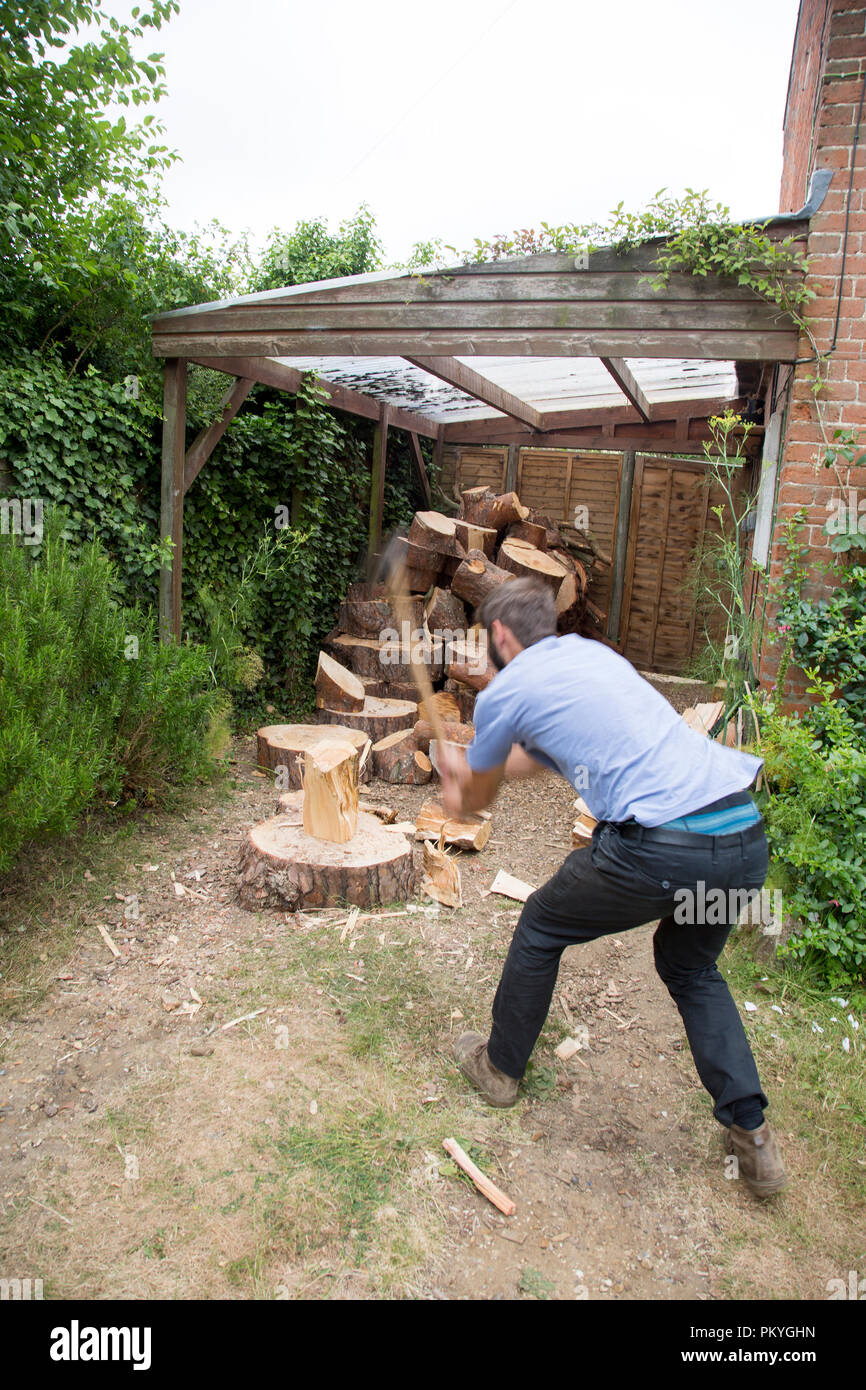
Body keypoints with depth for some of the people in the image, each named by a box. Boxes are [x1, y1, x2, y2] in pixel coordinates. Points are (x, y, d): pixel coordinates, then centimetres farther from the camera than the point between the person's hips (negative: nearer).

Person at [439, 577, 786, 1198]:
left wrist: (460, 781, 46)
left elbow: (477, 796, 22)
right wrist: (477, 771, 51)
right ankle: (753, 1134, 28)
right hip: (747, 838, 7)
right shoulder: (593, 652, 23)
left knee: (541, 928, 20)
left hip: (661, 848, -7)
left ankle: (500, 1066, 38)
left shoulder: (504, 692, 3)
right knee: (692, 968, 32)